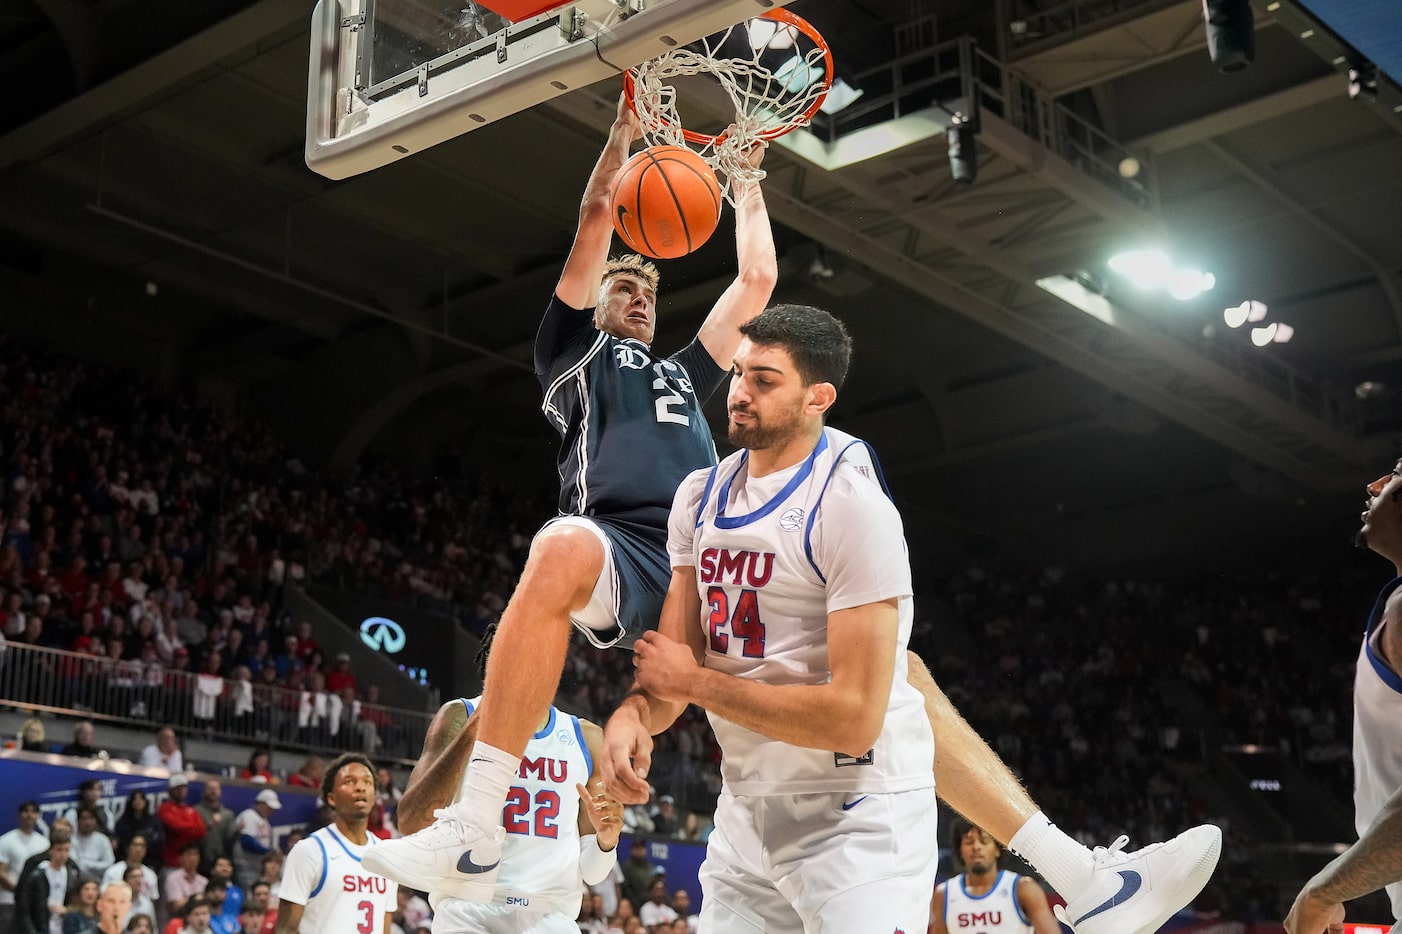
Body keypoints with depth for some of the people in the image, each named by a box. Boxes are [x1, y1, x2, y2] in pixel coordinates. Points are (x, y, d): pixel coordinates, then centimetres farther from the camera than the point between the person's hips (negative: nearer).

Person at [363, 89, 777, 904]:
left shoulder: (684, 376, 40)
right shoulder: (575, 352, 27)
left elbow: (758, 279, 40)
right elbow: (597, 217, 22)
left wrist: (746, 180, 48)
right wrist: (626, 127, 29)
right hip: (618, 543, -6)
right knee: (562, 551, -42)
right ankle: (475, 831, -47)